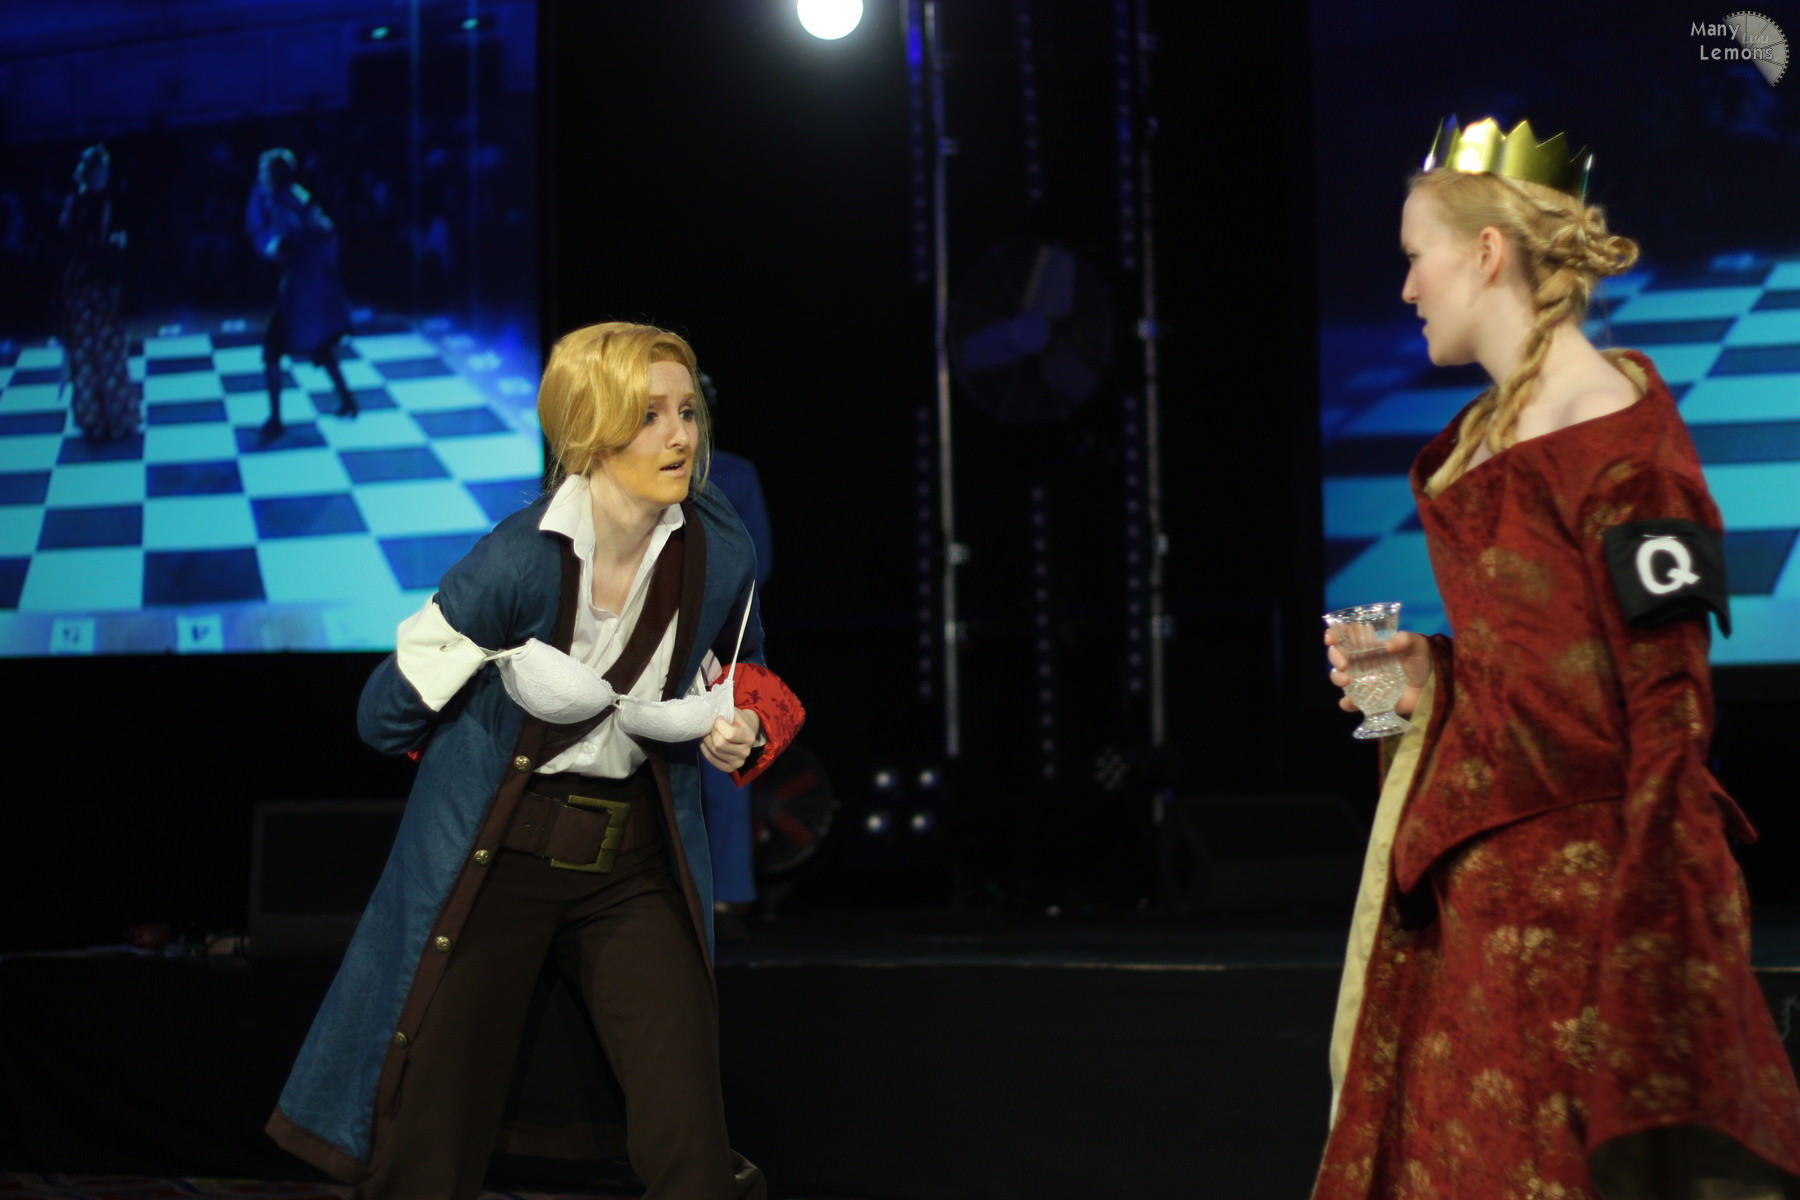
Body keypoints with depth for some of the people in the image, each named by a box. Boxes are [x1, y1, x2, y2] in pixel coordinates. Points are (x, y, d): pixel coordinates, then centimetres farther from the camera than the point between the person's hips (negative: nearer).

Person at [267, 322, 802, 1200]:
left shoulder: (719, 553, -7)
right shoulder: (517, 561, -20)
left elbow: (740, 668, 17)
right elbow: (387, 713, -9)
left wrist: (743, 728, -3)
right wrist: (511, 744, 1)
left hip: (636, 865, 3)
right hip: (495, 859, -3)